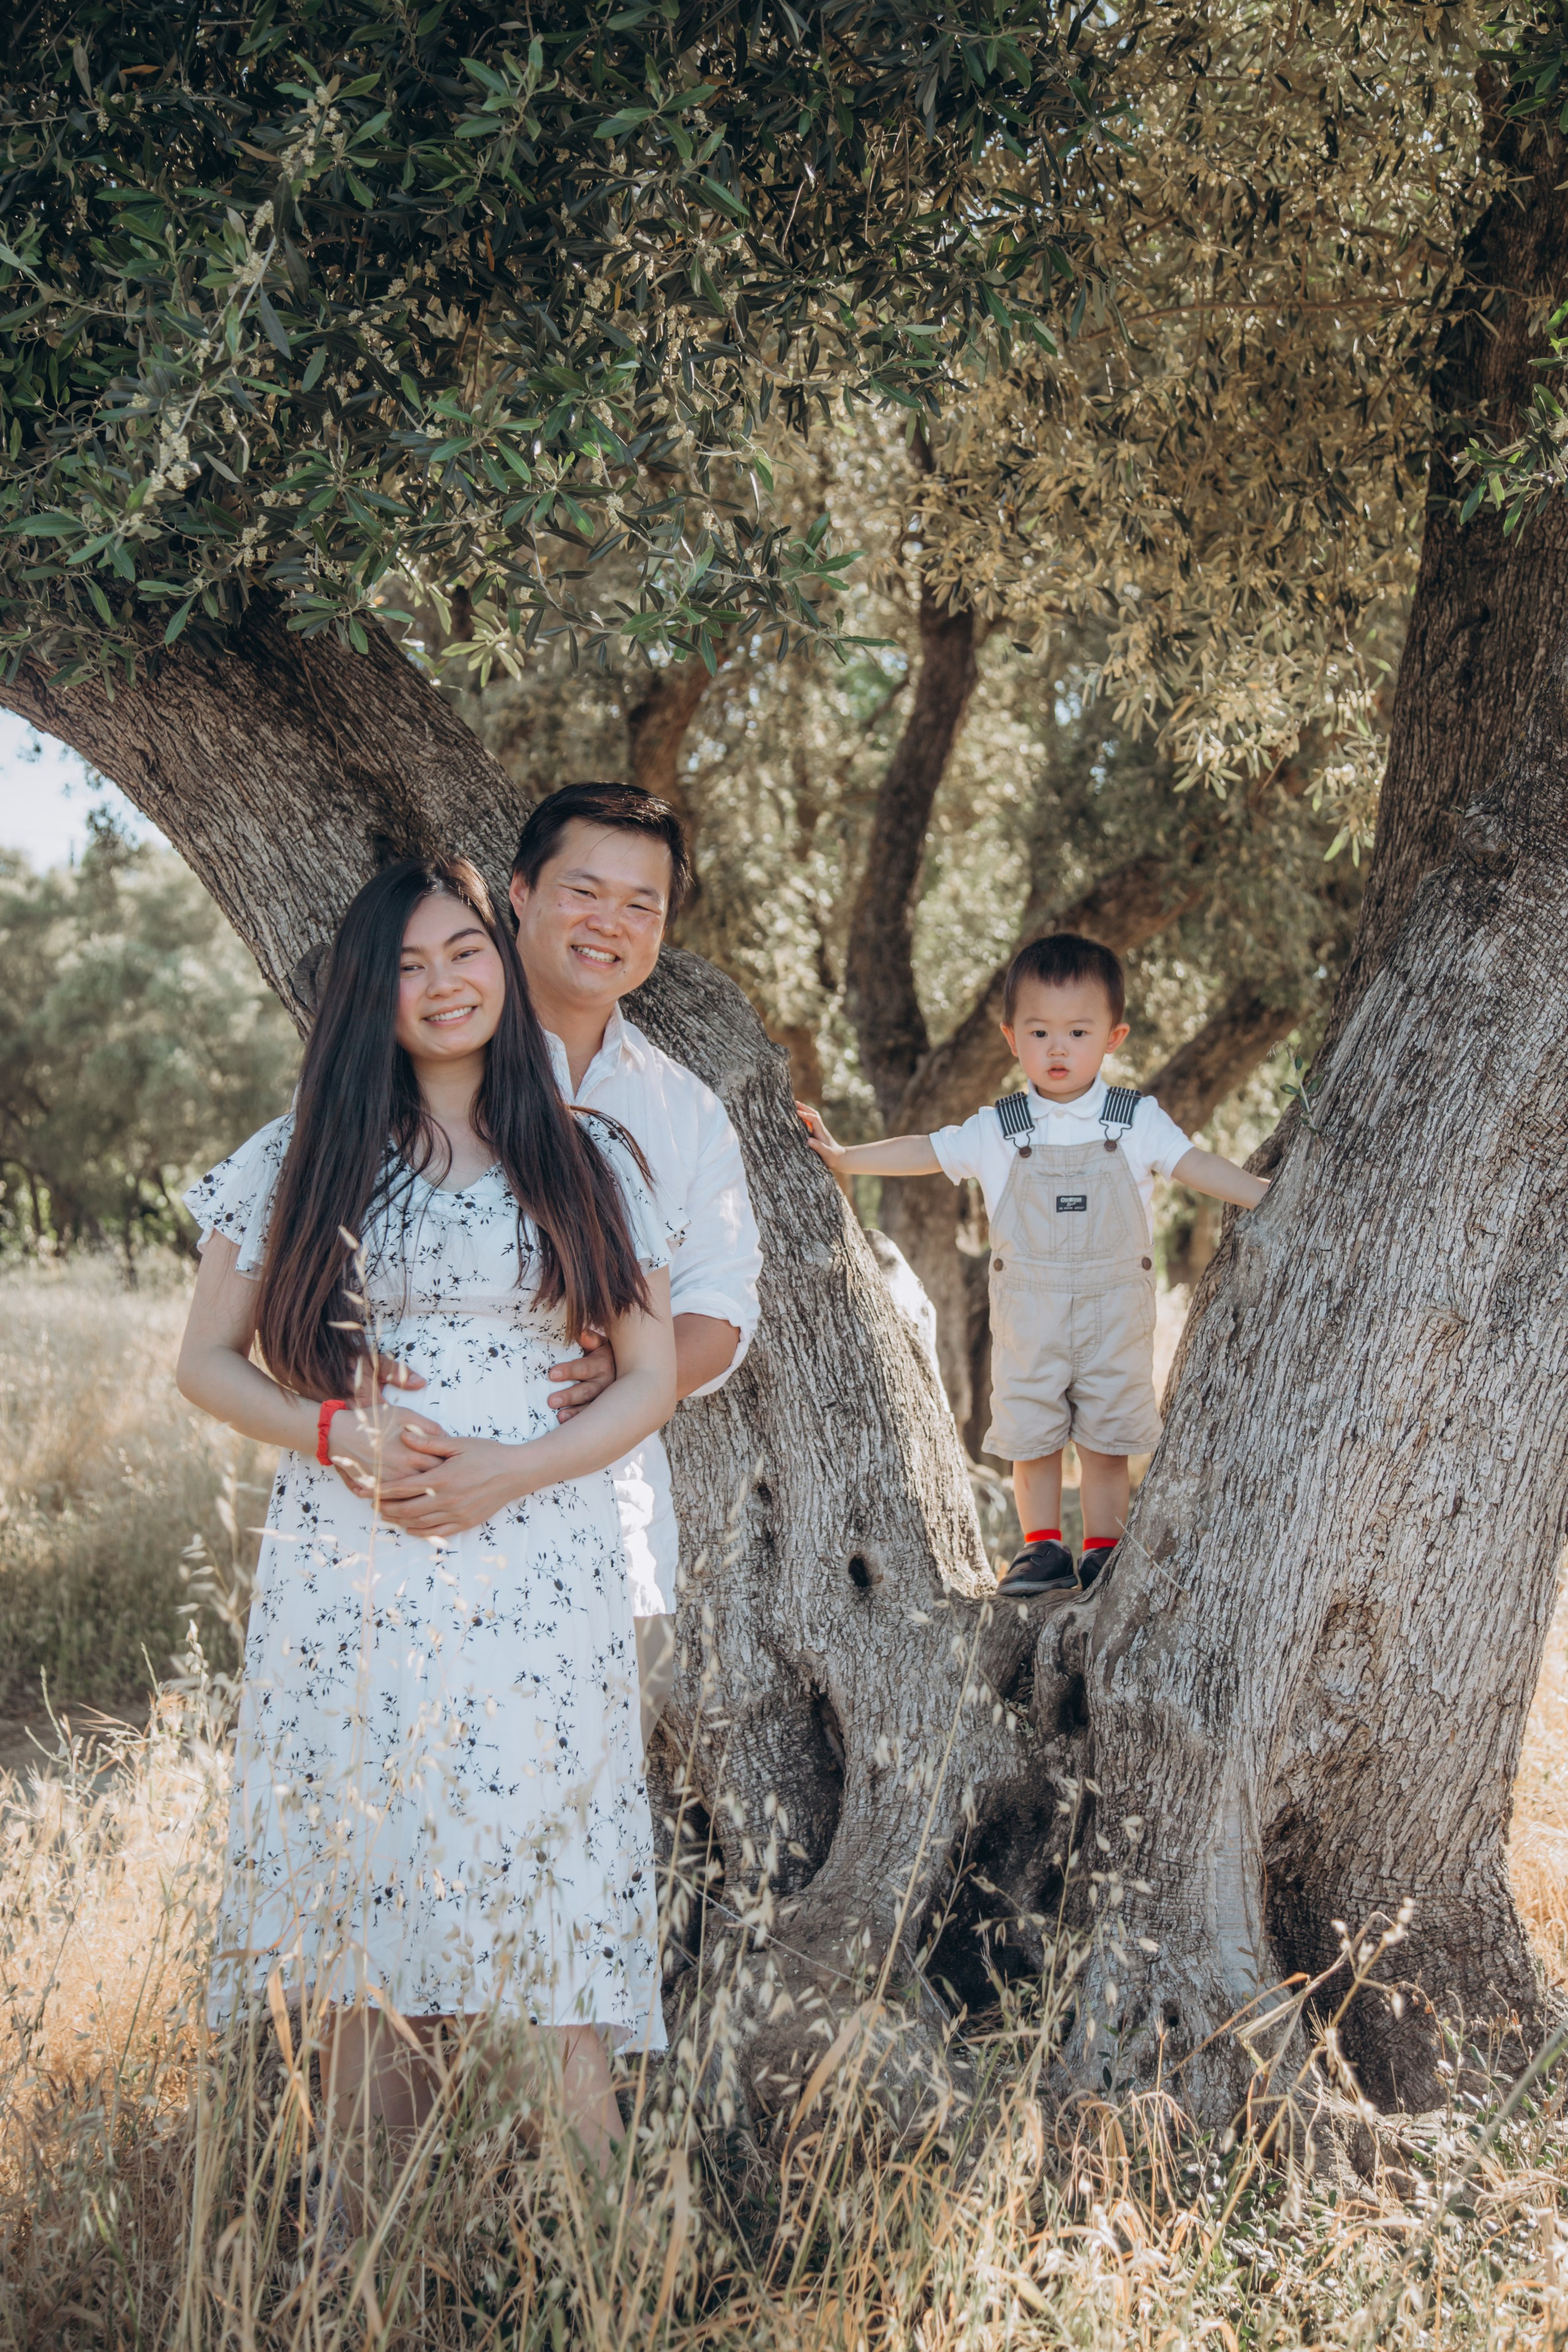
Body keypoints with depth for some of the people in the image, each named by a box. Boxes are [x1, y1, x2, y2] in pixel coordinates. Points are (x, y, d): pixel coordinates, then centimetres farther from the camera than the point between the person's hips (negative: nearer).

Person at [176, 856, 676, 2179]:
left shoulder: (587, 1162, 10)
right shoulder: (302, 1160, 9)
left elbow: (653, 1377, 8)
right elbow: (209, 1360, 10)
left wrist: (517, 1471, -9)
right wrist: (337, 1435, -9)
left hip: (541, 1583, 0)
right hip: (350, 1583, 0)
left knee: (551, 1911, -6)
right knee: (360, 1883, 0)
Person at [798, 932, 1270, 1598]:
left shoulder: (1137, 1121, -1)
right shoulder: (998, 1131, 1)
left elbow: (1197, 1165, -5)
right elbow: (924, 1153, 5)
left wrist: (1272, 1197, -16)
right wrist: (839, 1155, 2)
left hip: (1114, 1311, -1)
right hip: (1028, 1312, 1)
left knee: (1106, 1437, 3)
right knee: (1030, 1435, 5)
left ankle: (1103, 1554, 14)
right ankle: (1044, 1551, 18)